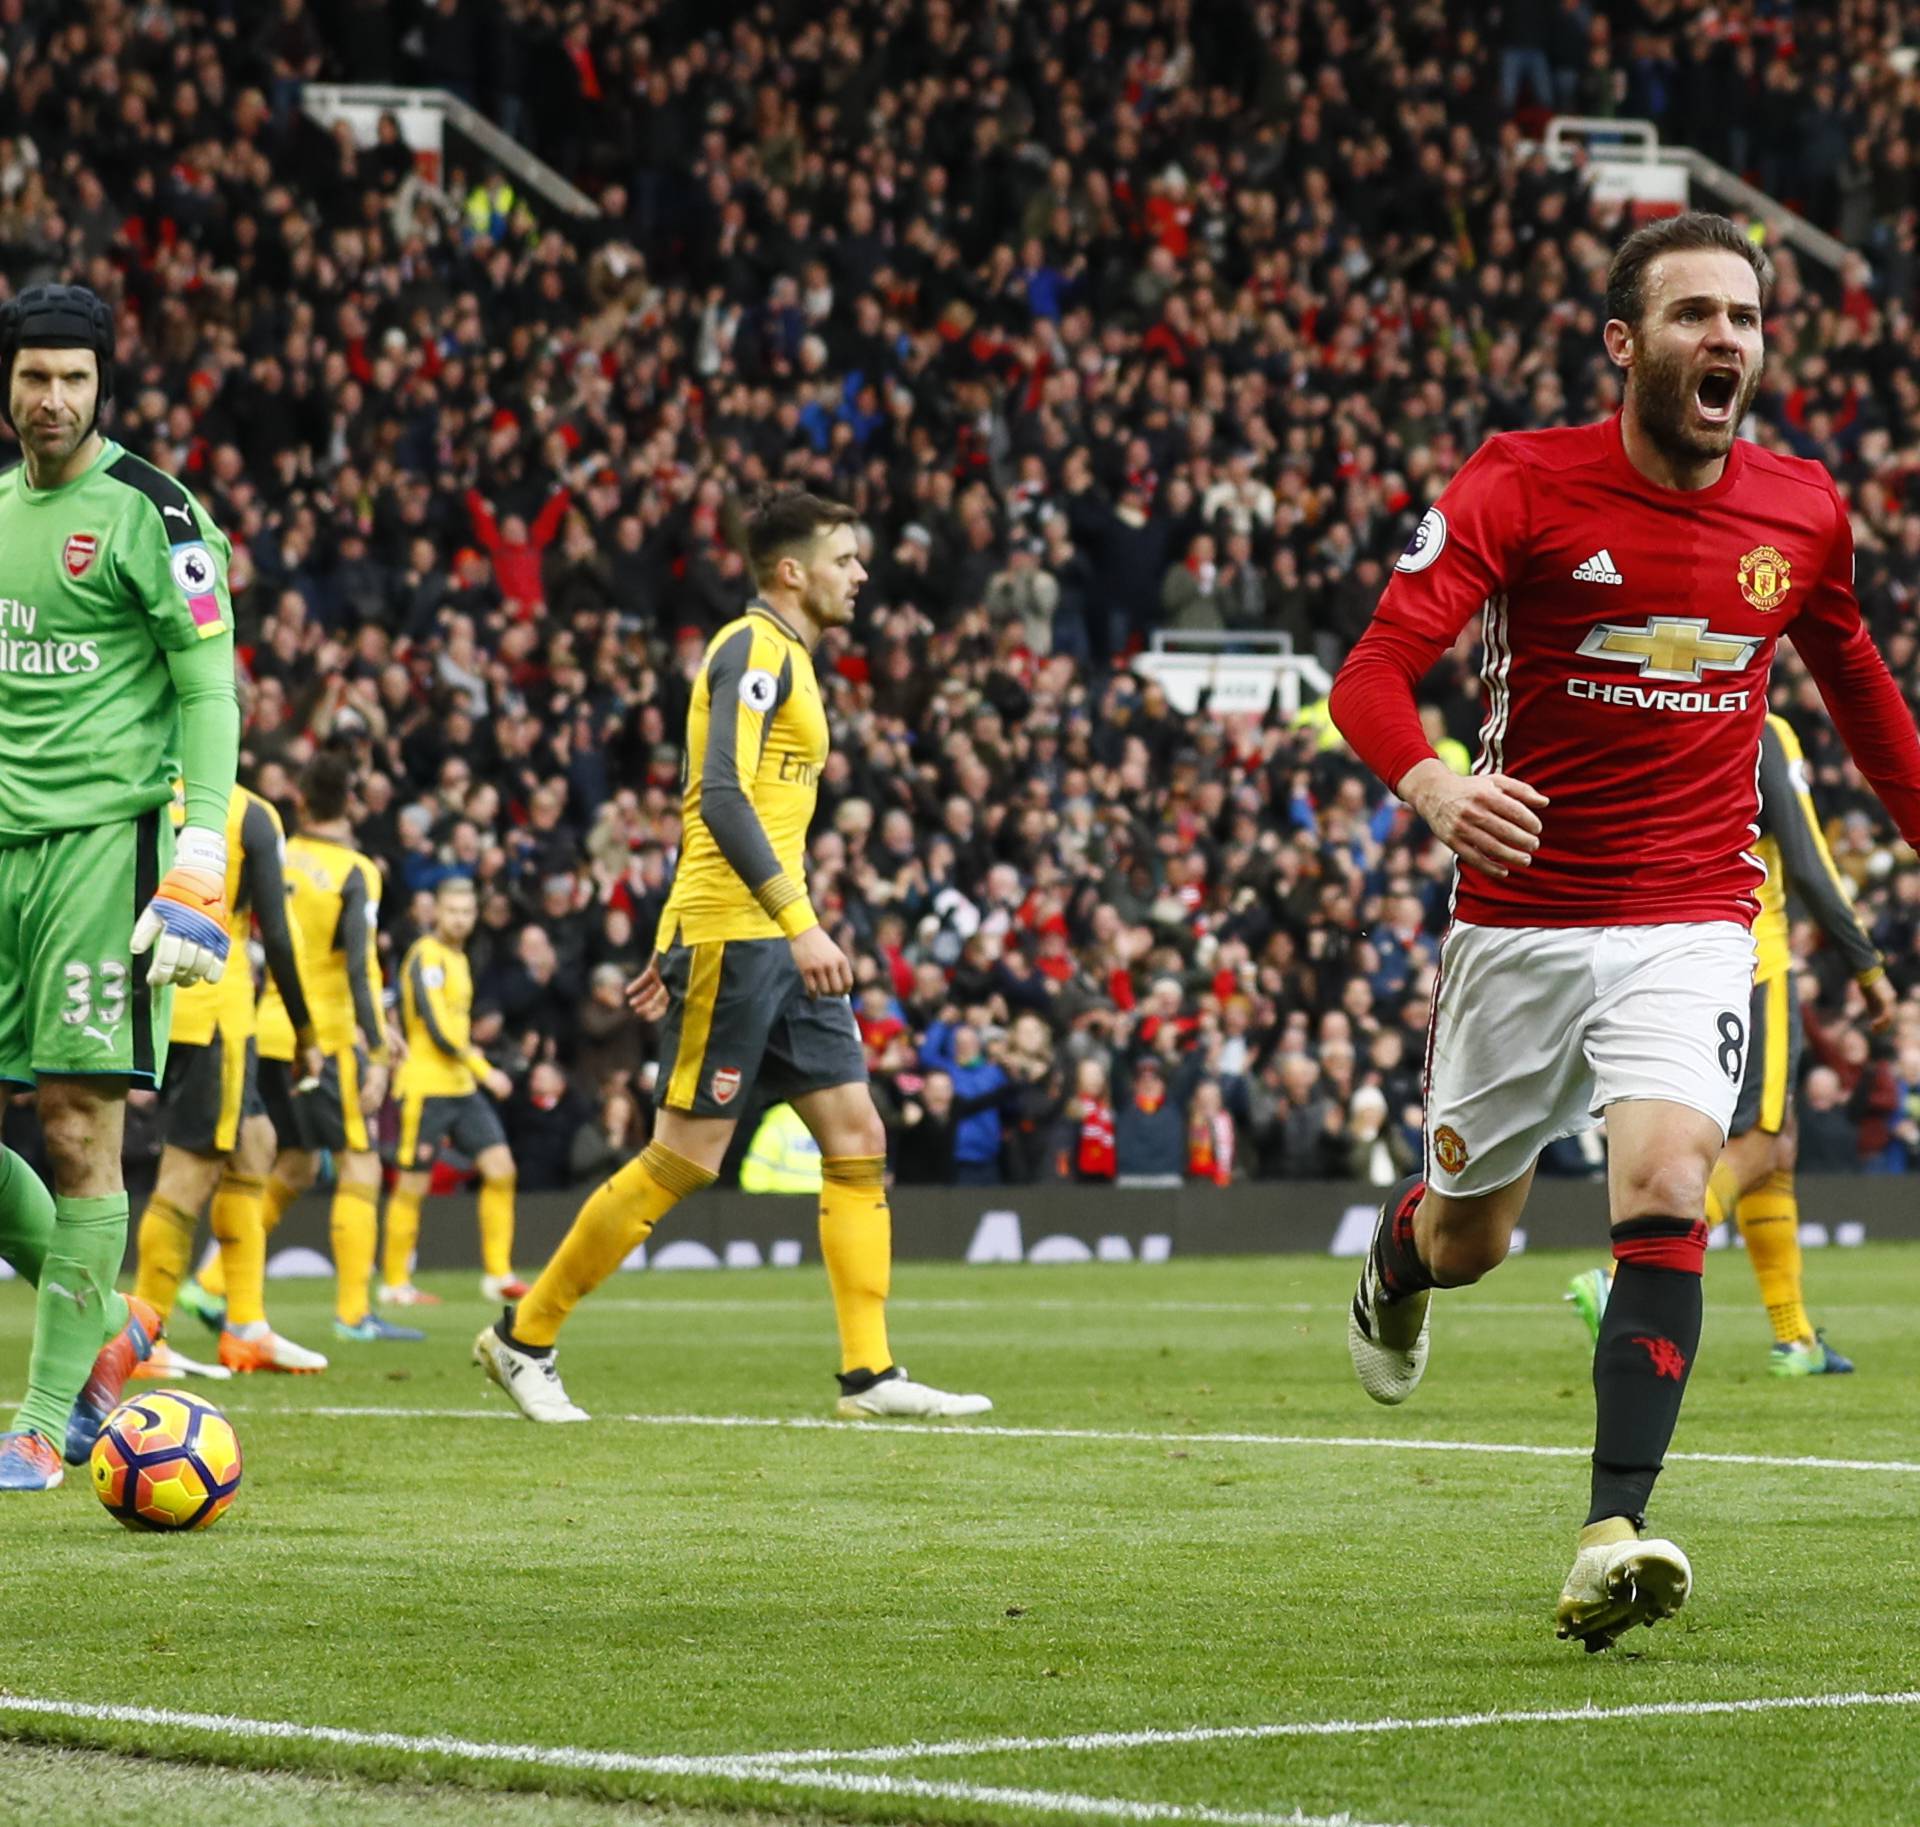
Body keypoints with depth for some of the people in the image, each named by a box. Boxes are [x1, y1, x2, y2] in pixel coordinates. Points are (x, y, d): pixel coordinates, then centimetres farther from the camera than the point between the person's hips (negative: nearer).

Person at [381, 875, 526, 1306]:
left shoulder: (458, 957, 15)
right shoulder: (427, 956, -13)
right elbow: (438, 1029, -18)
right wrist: (485, 1071, -14)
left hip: (462, 1088, 8)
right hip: (426, 1087, -8)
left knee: (500, 1168, 0)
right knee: (412, 1185, -2)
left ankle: (498, 1275, 4)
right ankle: (394, 1283, 6)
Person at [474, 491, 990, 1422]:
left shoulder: (786, 659, 20)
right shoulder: (755, 649, -10)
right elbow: (722, 796, -22)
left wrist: (674, 952, 24)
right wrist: (800, 922, -28)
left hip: (777, 942, 10)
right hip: (730, 934, -10)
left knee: (857, 1136, 3)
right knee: (685, 1157, -7)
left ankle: (870, 1374, 2)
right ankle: (521, 1338, 4)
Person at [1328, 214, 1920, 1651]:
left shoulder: (1802, 509, 1)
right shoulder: (1524, 486, -11)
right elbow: (1374, 670, -20)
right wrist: (1432, 785, -40)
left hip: (1693, 924, 1)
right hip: (1521, 920, -1)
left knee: (1665, 1189, -22)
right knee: (1470, 1235, 14)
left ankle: (1617, 1534, -25)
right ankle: (1397, 1263, 53)